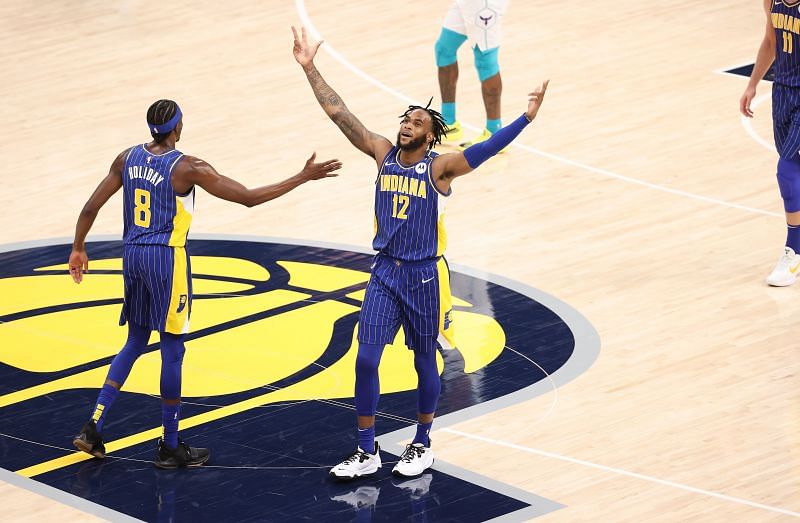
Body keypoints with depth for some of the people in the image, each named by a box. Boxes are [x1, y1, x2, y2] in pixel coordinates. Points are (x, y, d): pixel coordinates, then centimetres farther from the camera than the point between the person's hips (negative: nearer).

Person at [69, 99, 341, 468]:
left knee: (135, 341, 20)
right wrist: (304, 177, -8)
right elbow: (249, 197, -13)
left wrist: (78, 248, 20)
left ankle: (93, 428, 10)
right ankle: (170, 447, 11)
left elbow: (91, 207, 5)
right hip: (166, 258, -6)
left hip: (133, 256, 6)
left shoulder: (128, 158, 3)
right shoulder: (188, 168, -14)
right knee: (172, 349, 4)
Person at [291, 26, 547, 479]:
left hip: (425, 276, -3)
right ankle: (367, 453, 8)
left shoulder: (439, 168, -12)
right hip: (385, 272, 4)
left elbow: (486, 149, -26)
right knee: (366, 360, -2)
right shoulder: (383, 153, 0)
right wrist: (310, 68, -3)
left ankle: (422, 446, 27)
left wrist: (527, 118, -39)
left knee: (425, 362, 9)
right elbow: (339, 114, 0)